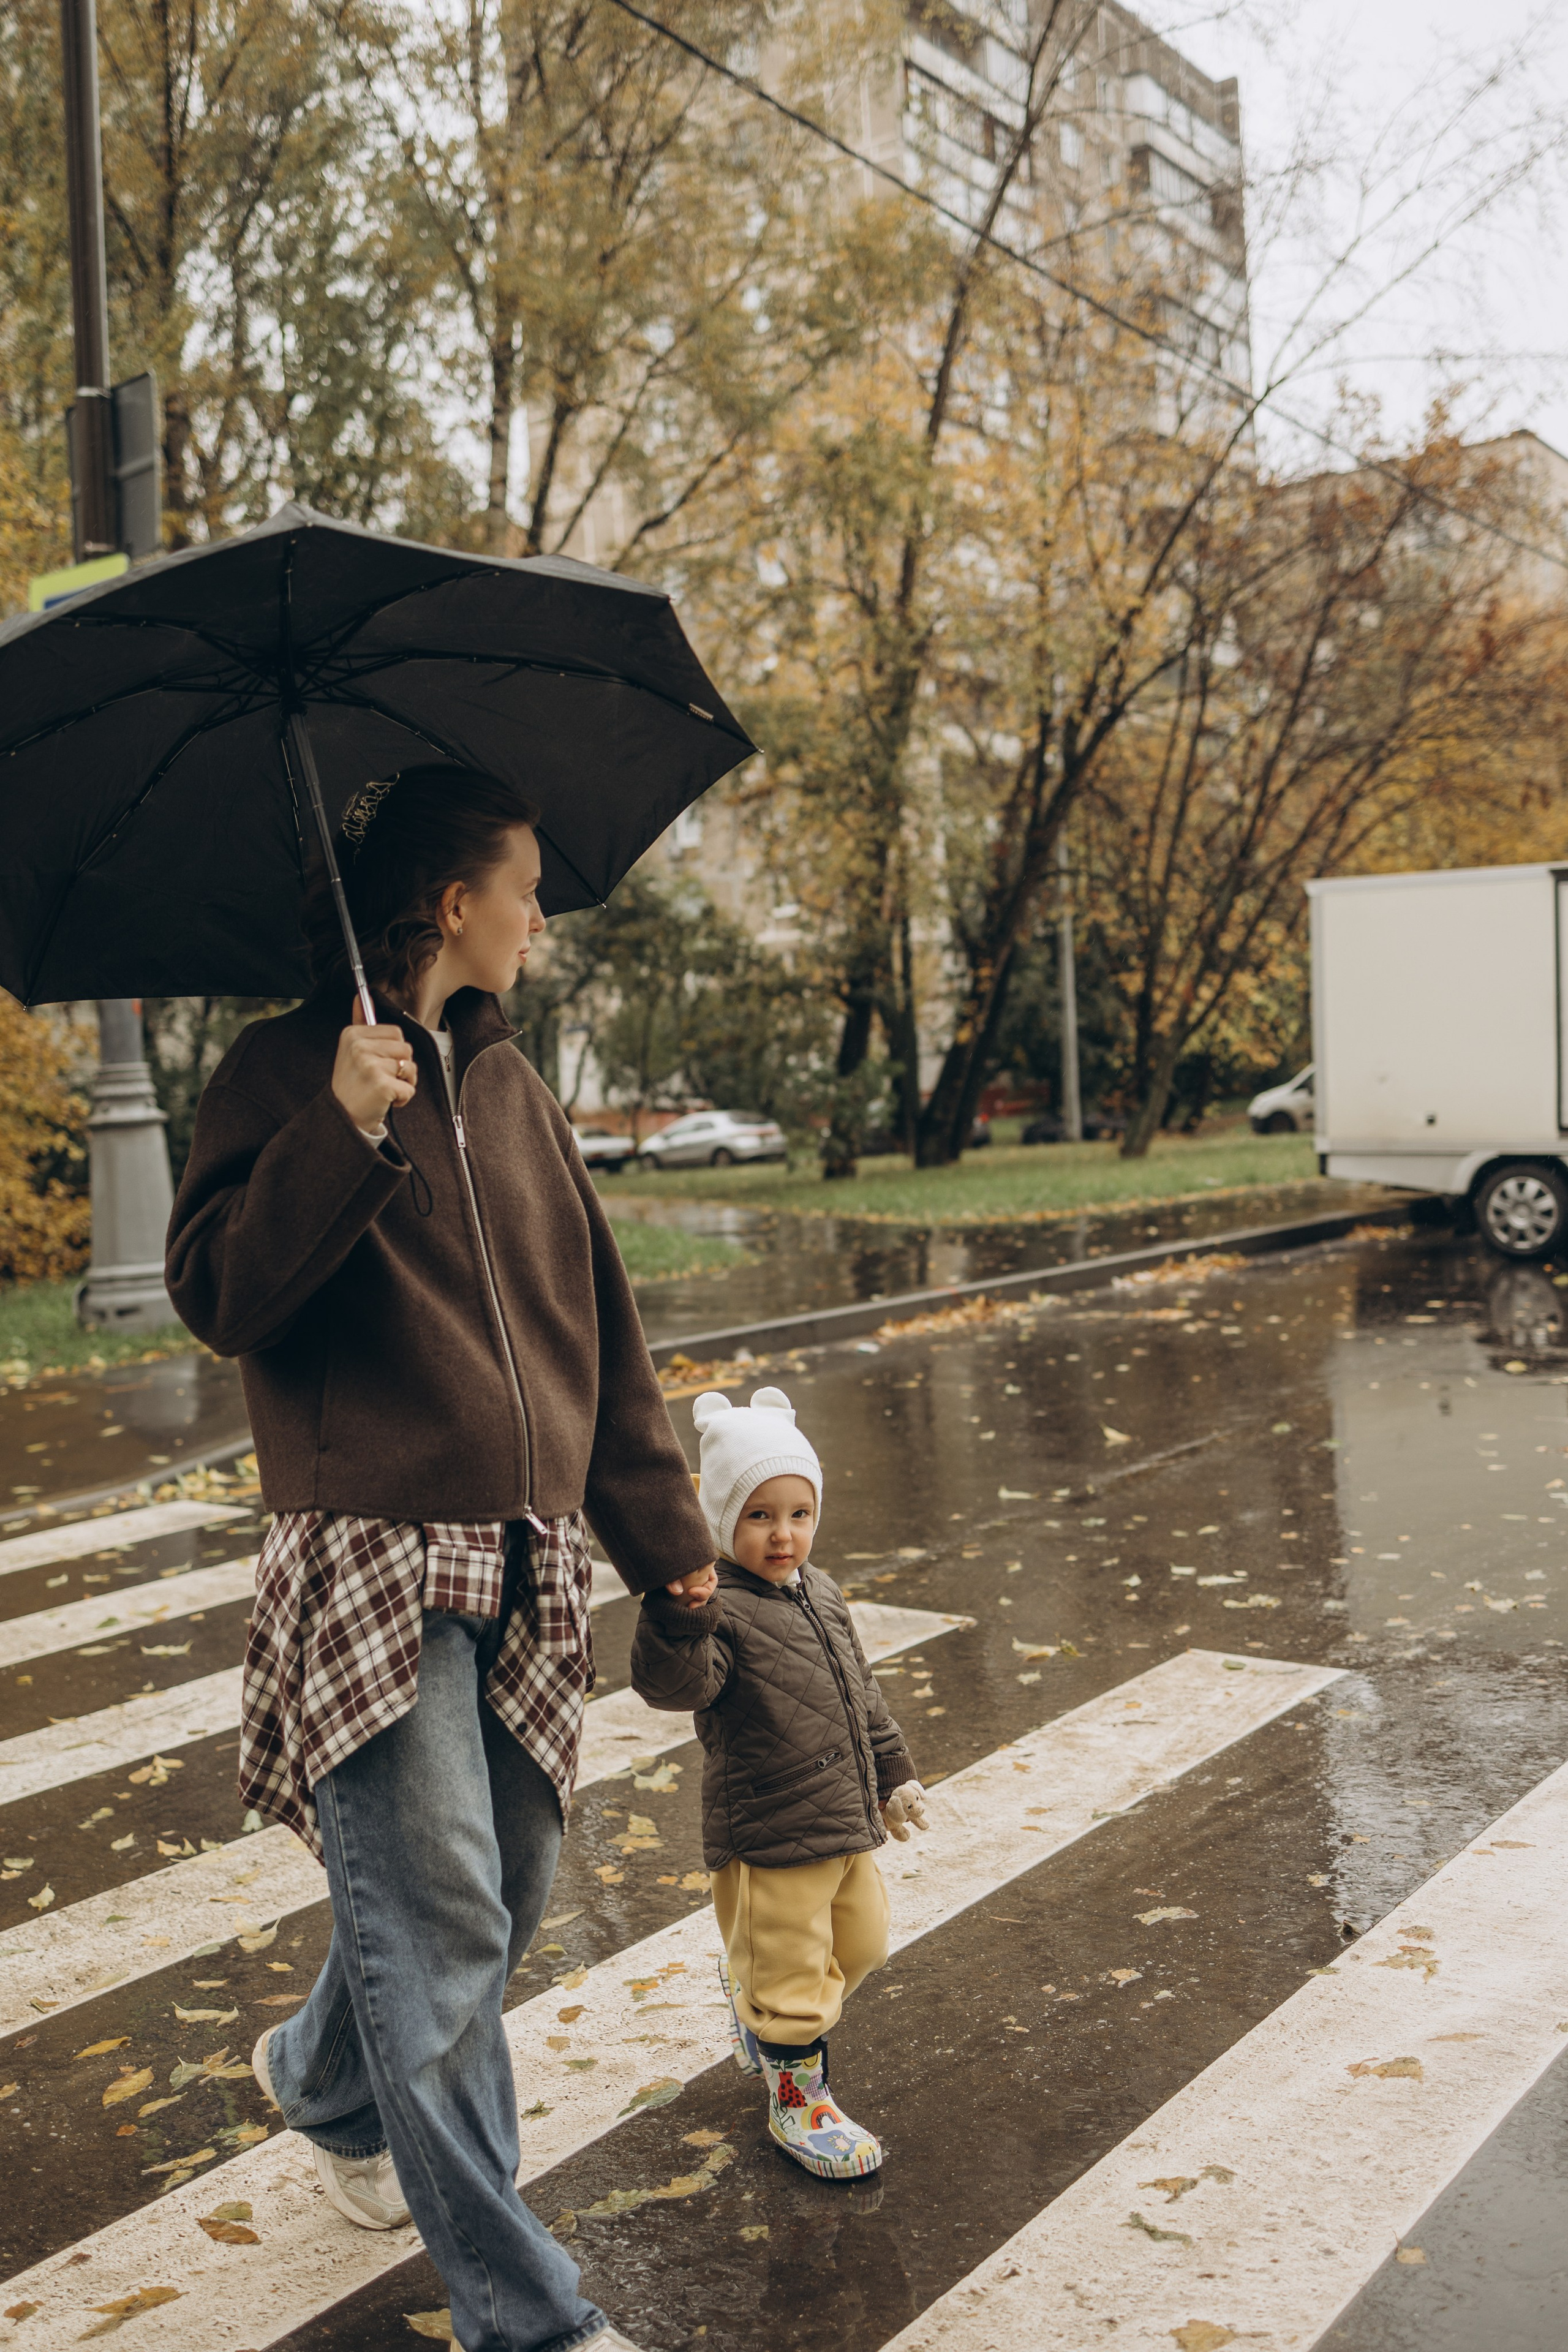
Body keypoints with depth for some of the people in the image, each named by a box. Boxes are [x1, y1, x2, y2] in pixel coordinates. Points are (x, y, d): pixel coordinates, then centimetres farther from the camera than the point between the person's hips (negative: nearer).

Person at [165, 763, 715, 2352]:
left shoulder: (507, 1085, 16)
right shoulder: (287, 1072, -2)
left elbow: (598, 1322, 18)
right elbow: (220, 1297, -12)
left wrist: (664, 1536, 18)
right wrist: (342, 1130, -24)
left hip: (525, 1566, 7)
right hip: (369, 1566, -6)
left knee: (497, 1891, 13)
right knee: (444, 1926, -6)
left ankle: (319, 2082, 43)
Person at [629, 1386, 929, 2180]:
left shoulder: (820, 1593, 7)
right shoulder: (720, 1611, -18)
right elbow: (673, 1682, -36)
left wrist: (892, 1776, 22)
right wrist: (679, 1618, -54)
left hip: (847, 1822, 8)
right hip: (768, 1838, -8)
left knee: (859, 1943, 22)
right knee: (789, 1972, 3)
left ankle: (751, 1995, 46)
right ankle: (797, 2098, 26)